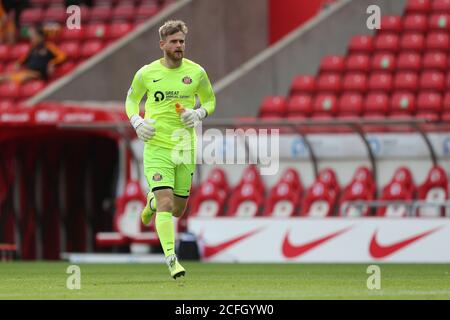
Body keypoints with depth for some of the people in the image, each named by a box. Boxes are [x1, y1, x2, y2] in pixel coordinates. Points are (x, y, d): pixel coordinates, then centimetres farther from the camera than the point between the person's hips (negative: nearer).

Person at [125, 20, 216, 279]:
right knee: (166, 203, -18)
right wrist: (137, 121, -5)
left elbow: (210, 100, 14)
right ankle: (171, 258, -18)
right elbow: (131, 99, 14)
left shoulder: (196, 72, 0)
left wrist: (199, 114, -8)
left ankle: (152, 202, 47)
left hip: (186, 149, 3)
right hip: (157, 148, -3)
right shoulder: (147, 73, -2)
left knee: (178, 209, 12)